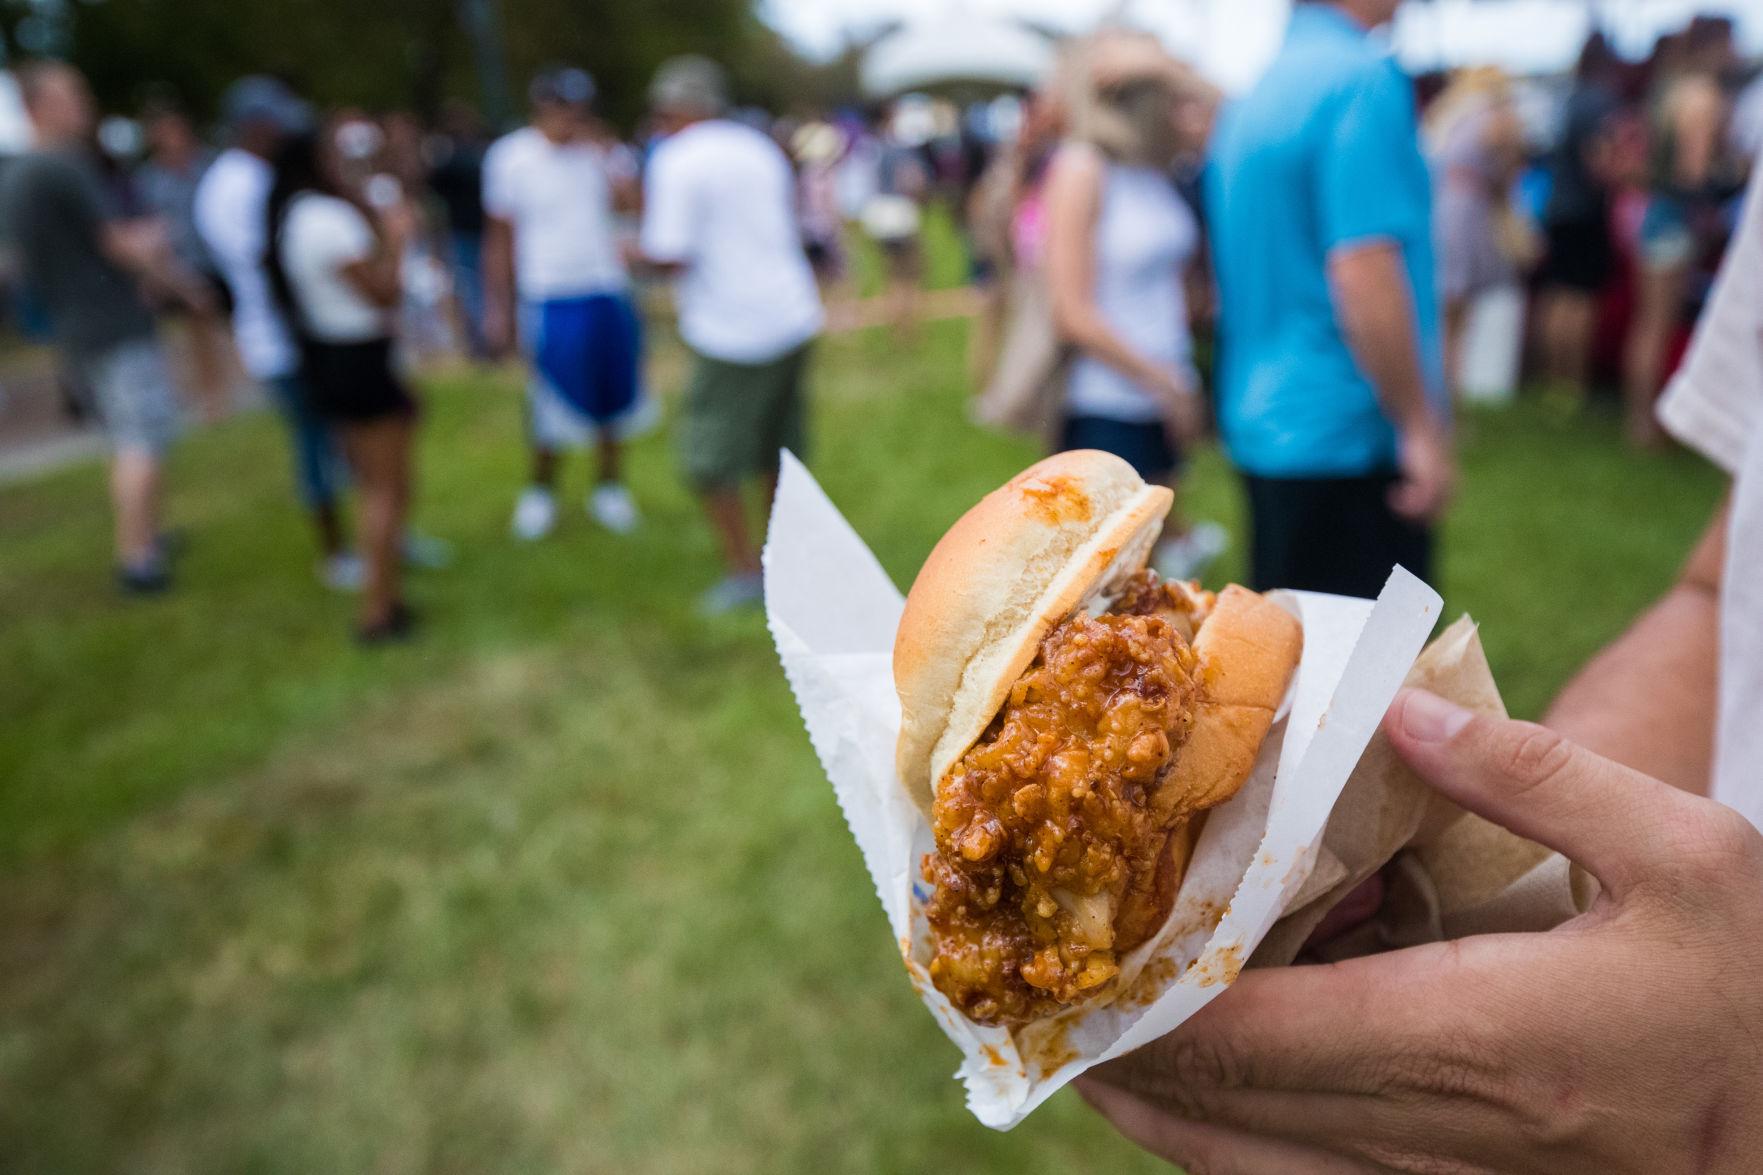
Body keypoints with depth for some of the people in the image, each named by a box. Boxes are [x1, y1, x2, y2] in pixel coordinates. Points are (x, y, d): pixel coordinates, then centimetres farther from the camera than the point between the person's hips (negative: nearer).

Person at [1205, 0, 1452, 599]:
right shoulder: (1364, 78, -13)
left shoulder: (1248, 101, 14)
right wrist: (1422, 428, -15)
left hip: (1260, 429, 9)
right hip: (1346, 437, -9)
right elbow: (1363, 274, -22)